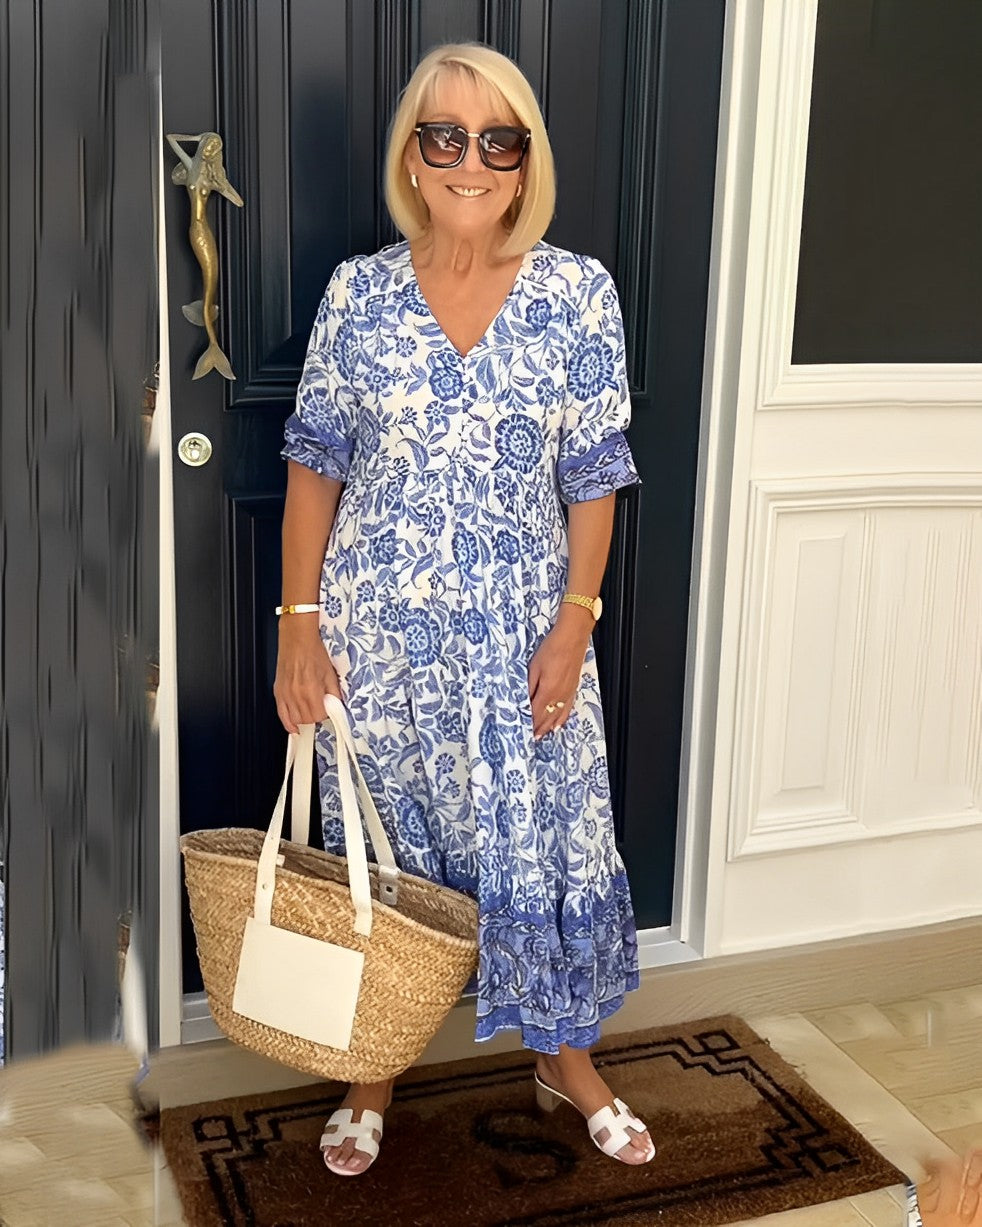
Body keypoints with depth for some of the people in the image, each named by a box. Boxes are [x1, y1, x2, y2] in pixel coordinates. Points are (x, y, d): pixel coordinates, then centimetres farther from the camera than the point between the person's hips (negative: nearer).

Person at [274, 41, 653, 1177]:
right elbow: (316, 464, 1)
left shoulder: (578, 293, -4)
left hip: (520, 626, 0)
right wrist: (299, 624, -3)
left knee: (544, 837, 8)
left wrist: (574, 625, -6)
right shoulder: (358, 292, -3)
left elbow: (592, 475, -2)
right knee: (382, 841, 13)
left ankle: (565, 1054, 33)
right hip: (378, 625, 1)